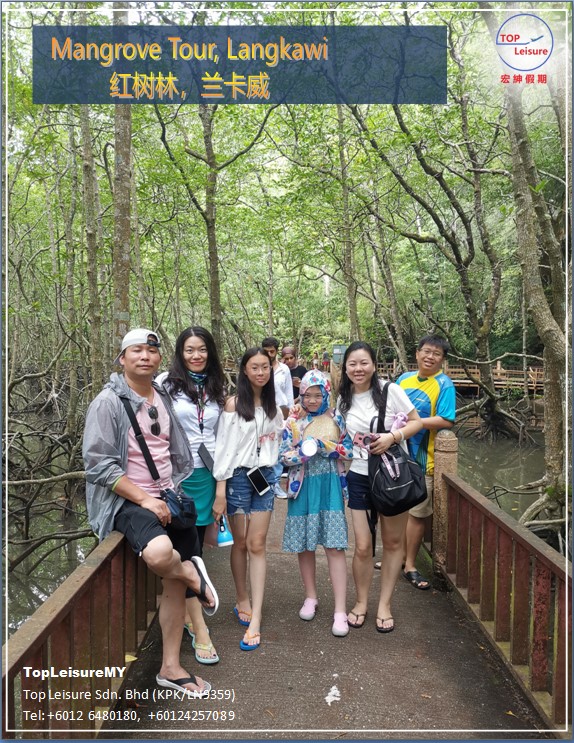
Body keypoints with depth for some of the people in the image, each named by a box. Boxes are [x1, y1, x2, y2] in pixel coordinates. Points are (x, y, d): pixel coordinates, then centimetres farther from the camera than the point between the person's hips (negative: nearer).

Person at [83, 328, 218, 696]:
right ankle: (193, 573, -1)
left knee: (175, 582, 7)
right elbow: (99, 464, -15)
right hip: (128, 500, -6)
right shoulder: (108, 402, -10)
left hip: (168, 498, 6)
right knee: (159, 553, -36)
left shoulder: (164, 398, 10)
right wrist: (145, 500, -18)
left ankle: (171, 667, 24)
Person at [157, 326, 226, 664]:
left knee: (196, 546, 12)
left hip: (206, 474, 4)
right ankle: (200, 630, 1)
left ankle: (187, 613, 29)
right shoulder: (166, 383, -3)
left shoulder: (217, 388, 11)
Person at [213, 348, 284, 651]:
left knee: (257, 545, 1)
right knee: (241, 543, 7)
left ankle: (255, 620, 2)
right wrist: (220, 487, -14)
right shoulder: (233, 403, -5)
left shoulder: (272, 406, 10)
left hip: (264, 476, 3)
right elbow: (223, 445, -9)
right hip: (238, 476, -3)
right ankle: (243, 602, 28)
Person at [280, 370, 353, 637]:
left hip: (329, 487, -2)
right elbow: (283, 456, -2)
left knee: (334, 546, -6)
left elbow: (348, 451, -2)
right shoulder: (293, 422, 3)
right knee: (304, 545, 11)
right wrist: (304, 451, -18)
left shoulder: (336, 419, 2)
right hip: (303, 487, 2)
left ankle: (340, 611, -1)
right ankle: (310, 597, 31)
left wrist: (322, 444, -14)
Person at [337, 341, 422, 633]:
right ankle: (361, 602, 24)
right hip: (359, 477, 2)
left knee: (393, 543, 10)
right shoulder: (343, 400, 4)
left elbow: (417, 422, -5)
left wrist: (393, 437, -20)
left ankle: (384, 604, 28)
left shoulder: (390, 391, -8)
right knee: (363, 546, 1)